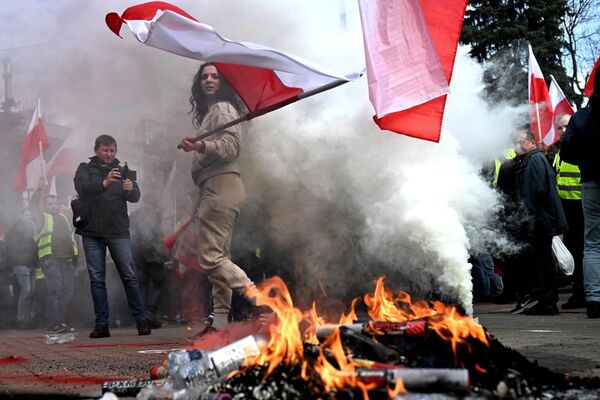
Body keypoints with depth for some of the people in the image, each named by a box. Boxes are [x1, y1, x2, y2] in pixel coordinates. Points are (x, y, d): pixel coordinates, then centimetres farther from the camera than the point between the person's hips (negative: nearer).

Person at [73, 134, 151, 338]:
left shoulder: (122, 171, 13)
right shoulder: (85, 168, 9)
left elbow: (135, 197, 1)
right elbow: (82, 188, -12)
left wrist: (131, 189, -24)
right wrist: (104, 183, -31)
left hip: (118, 231, 0)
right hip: (92, 233, 0)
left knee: (129, 276, -5)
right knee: (97, 280, 1)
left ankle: (141, 320, -2)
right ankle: (102, 324, 5)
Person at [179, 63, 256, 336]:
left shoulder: (222, 108, -4)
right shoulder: (207, 112, 25)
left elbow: (231, 145, -18)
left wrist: (200, 147, -30)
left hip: (221, 187, -11)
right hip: (213, 188, 11)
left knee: (209, 256, -15)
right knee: (218, 256, 8)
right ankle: (220, 322, 9)